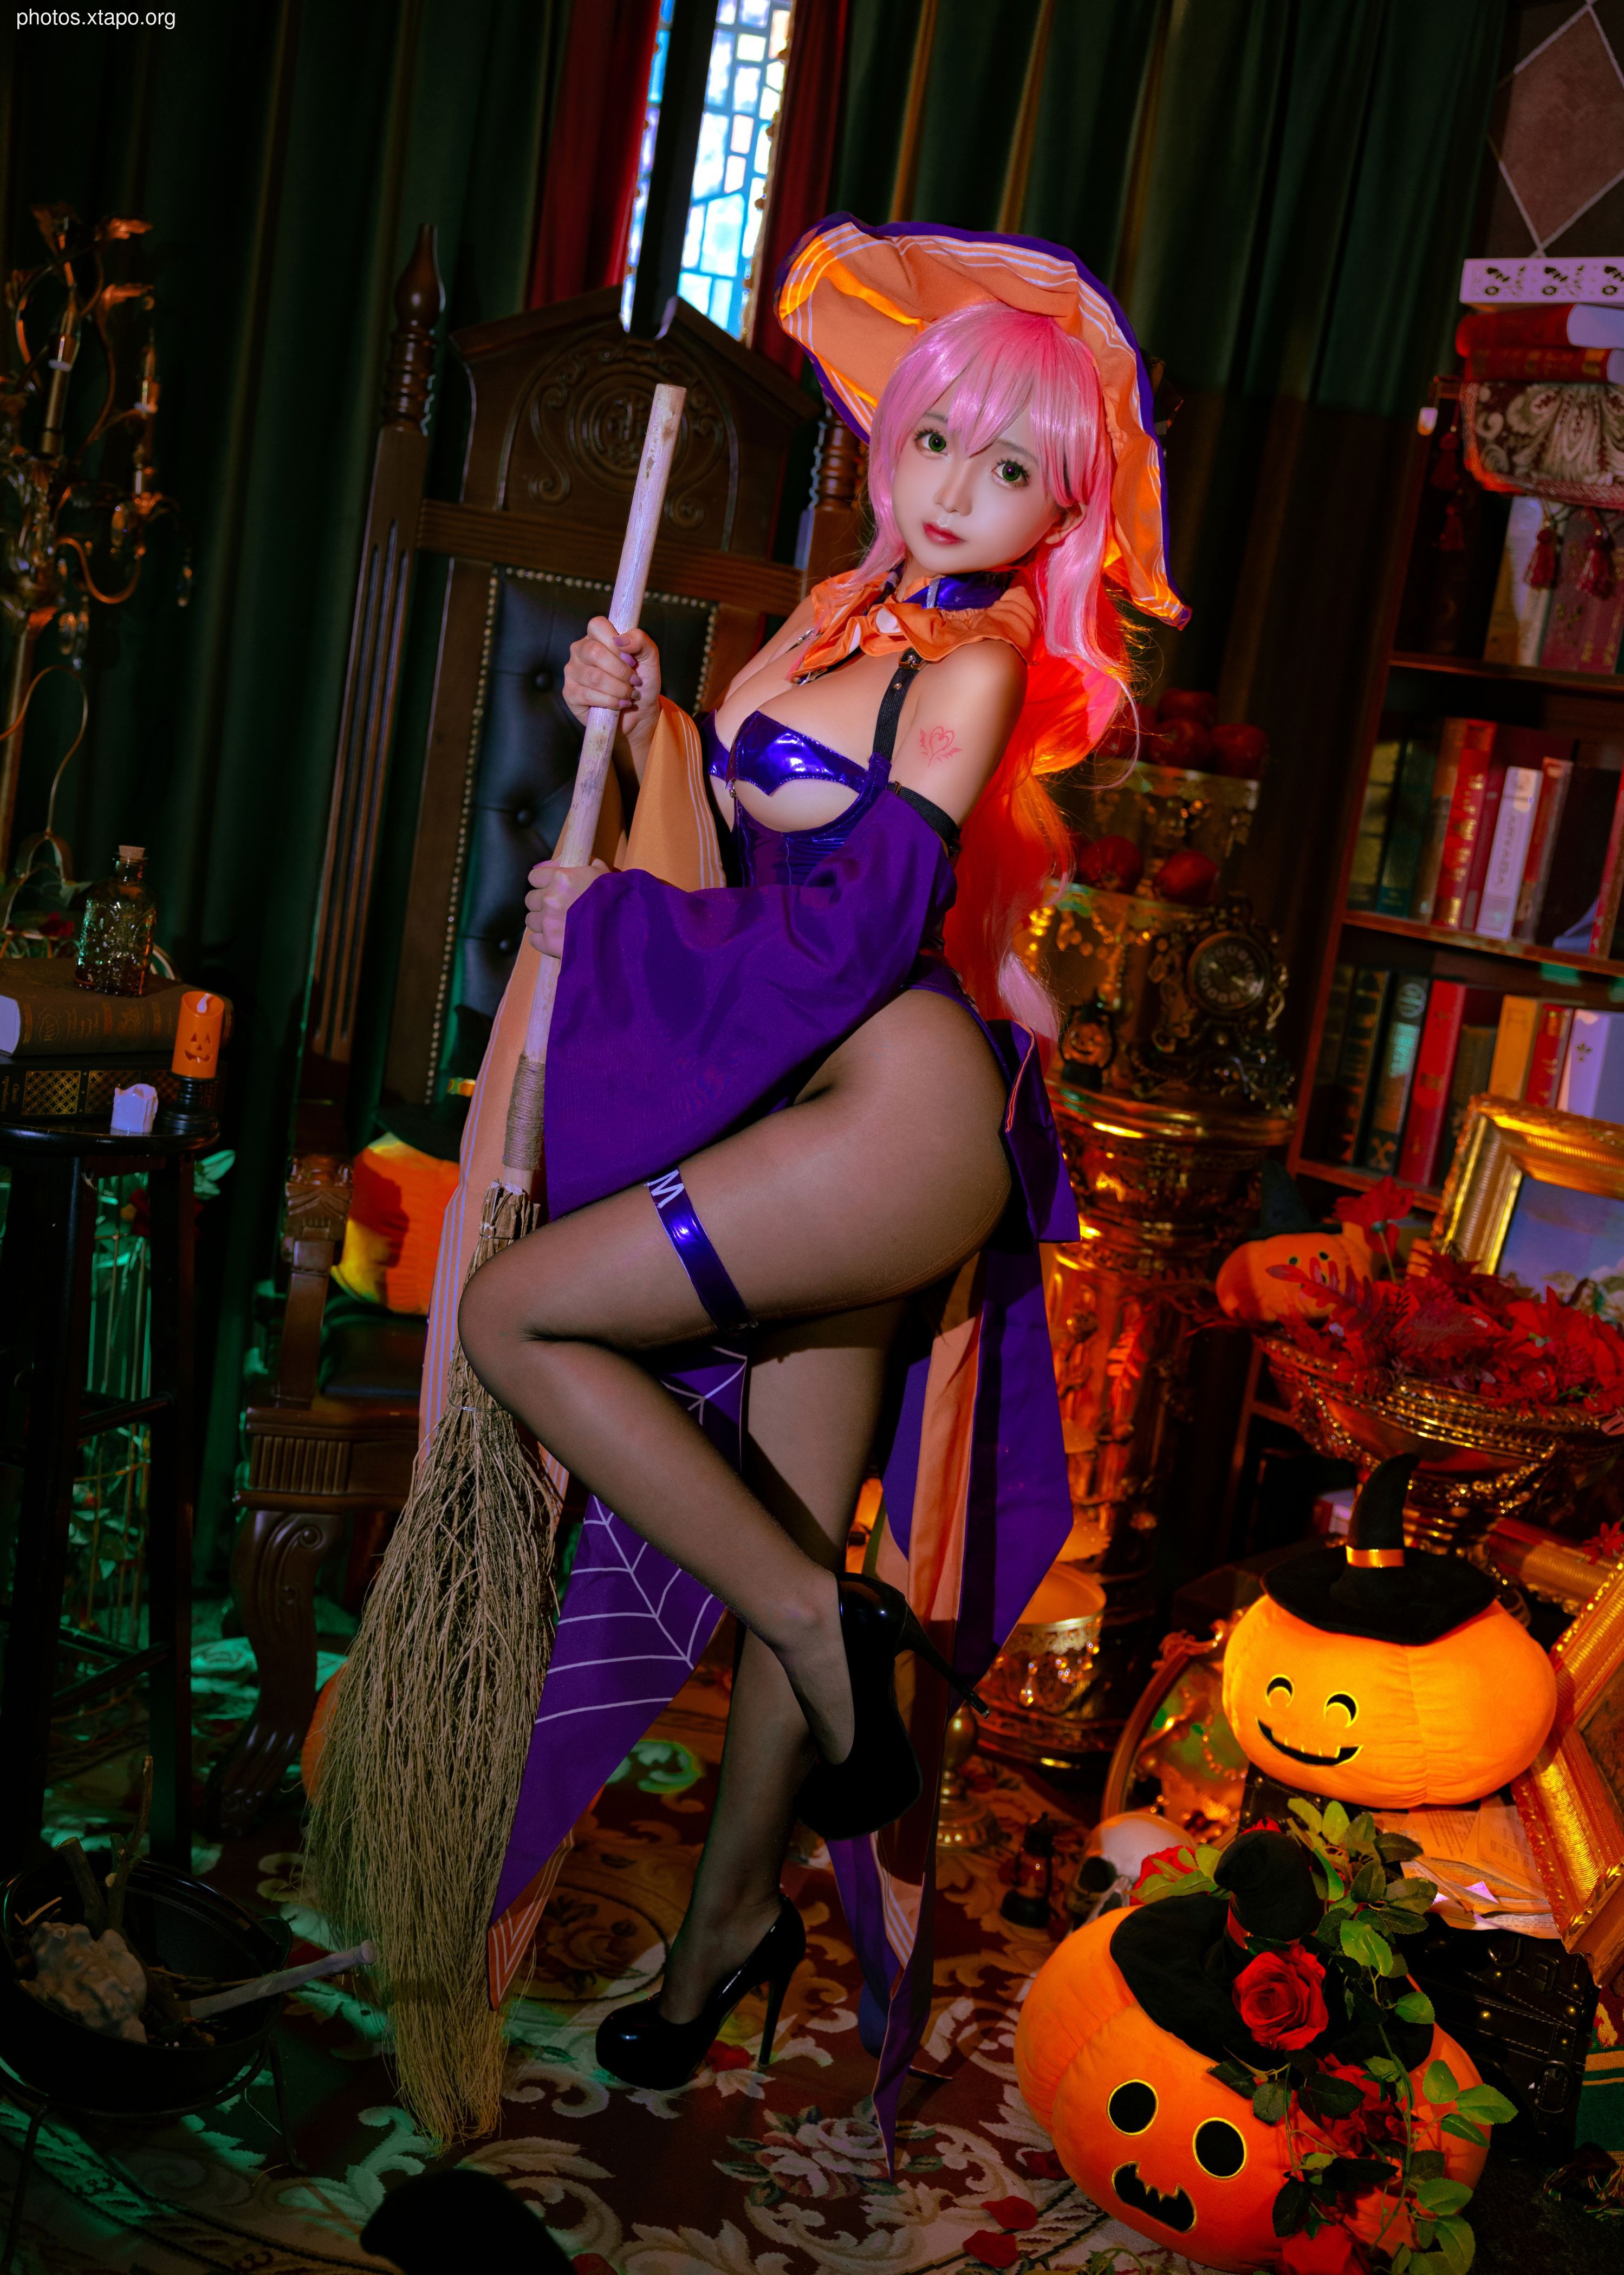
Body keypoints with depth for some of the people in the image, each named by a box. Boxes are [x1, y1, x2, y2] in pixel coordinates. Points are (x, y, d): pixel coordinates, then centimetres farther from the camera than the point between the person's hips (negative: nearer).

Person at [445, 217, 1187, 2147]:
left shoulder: (979, 663, -8)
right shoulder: (845, 613, 16)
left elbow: (858, 924, -13)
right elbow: (748, 828, 23)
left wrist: (605, 916, -2)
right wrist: (643, 717, 7)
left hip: (896, 1113, -8)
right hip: (813, 1117, 8)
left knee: (515, 1313, -12)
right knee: (786, 1543, 14)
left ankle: (832, 1628, -5)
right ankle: (735, 1915, 30)